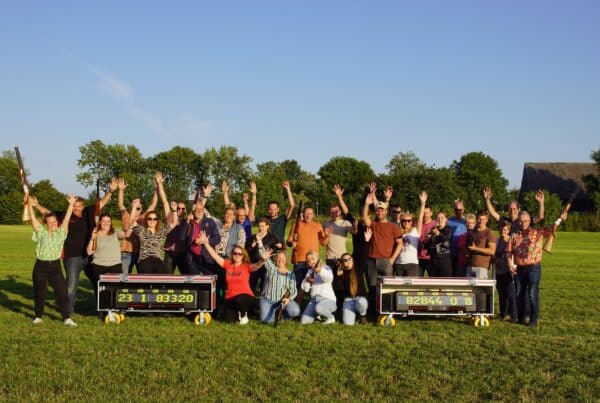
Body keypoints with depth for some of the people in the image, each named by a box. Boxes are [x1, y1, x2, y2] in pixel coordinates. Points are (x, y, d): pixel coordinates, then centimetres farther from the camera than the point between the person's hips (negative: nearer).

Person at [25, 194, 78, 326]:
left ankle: (66, 318, 0)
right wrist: (30, 205, -12)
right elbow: (33, 219, -6)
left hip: (55, 266, 1)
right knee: (39, 292, 8)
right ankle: (38, 316, 24)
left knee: (62, 291, -4)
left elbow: (66, 218, -1)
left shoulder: (61, 232, 5)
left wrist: (71, 204, -7)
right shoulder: (41, 232, 0)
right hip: (41, 266, -1)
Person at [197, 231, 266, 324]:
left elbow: (257, 266, -23)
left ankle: (244, 315, -4)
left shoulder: (246, 266, -4)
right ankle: (237, 312, 25)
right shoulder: (227, 264, 5)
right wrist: (206, 243, -7)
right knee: (229, 320, -13)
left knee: (240, 299, -39)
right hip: (230, 298, 3)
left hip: (245, 297, -3)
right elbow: (215, 255, 1)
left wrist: (263, 260, -45)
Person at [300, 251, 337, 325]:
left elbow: (329, 278, -29)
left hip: (328, 299, -6)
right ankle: (317, 314, 19)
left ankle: (330, 317, -8)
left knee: (318, 307, -40)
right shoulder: (310, 271, 14)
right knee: (304, 321, -11)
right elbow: (305, 289, 12)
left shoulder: (325, 268, -5)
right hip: (314, 299, 6)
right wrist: (307, 281, -10)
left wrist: (320, 270, -49)